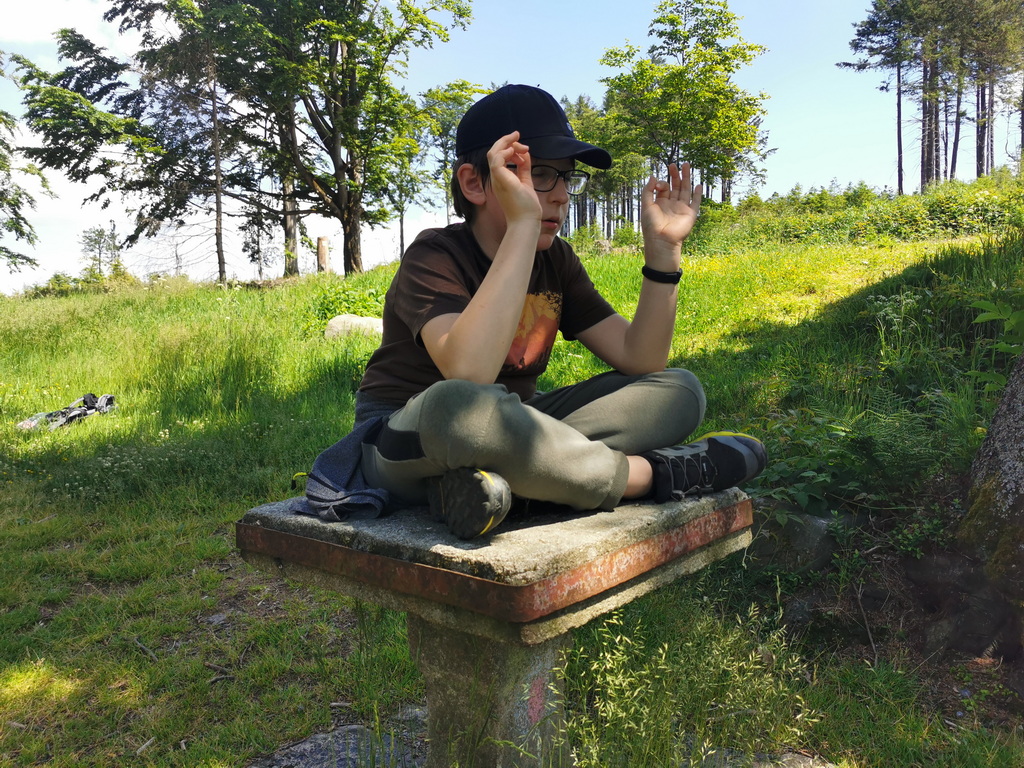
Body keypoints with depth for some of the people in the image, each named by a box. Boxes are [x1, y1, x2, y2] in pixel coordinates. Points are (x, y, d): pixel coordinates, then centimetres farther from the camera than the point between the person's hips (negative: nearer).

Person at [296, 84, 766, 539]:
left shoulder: (556, 261, 4)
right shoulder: (433, 258, -16)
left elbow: (640, 360, -3)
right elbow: (468, 373, -38)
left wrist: (662, 249, -13)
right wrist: (523, 222, -37)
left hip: (509, 432, 7)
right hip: (406, 445, -6)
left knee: (680, 391, -6)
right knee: (460, 405, -43)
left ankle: (486, 477, -25)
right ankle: (659, 473, -21)